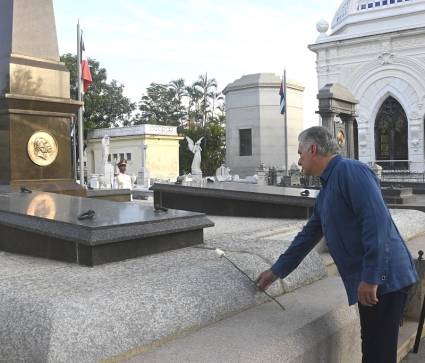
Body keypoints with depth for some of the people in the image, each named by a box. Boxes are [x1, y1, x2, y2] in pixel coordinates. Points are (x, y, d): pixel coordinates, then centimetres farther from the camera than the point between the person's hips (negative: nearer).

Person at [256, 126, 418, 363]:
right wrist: (277, 271, 27)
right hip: (368, 281, 9)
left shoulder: (350, 170, -13)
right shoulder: (327, 188, 18)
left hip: (383, 278, -9)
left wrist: (370, 278, -25)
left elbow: (377, 220, -24)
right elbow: (309, 235, 24)